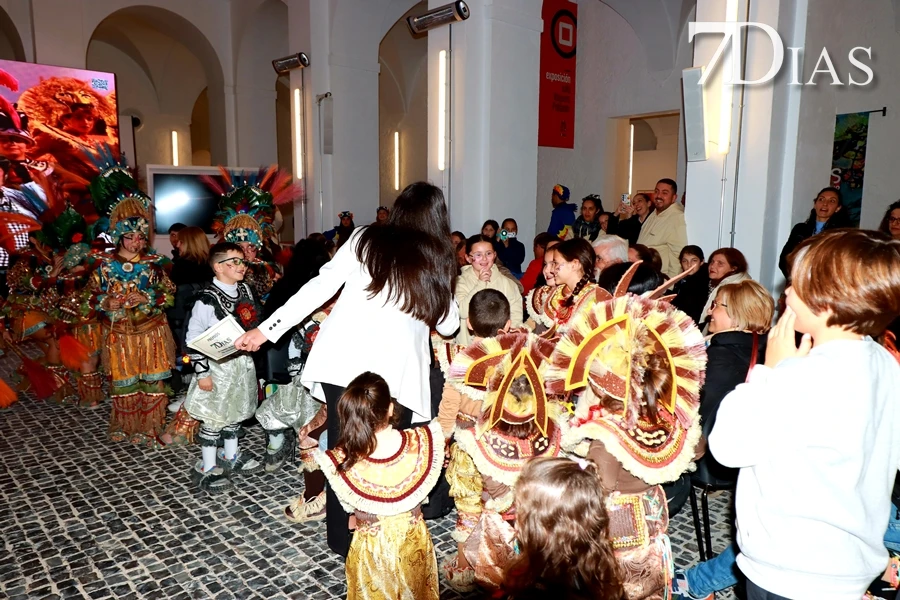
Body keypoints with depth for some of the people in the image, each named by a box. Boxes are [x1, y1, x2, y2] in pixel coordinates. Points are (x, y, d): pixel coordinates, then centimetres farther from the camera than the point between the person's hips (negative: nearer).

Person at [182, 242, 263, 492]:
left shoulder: (245, 290, 4)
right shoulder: (208, 298, -18)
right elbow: (194, 337, -16)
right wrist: (202, 372, -17)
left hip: (242, 362, 7)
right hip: (217, 366, -7)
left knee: (235, 413, 20)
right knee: (214, 418, 4)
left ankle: (231, 458, 37)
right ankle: (207, 468, 19)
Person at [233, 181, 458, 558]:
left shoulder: (365, 240, 9)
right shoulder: (435, 260, 10)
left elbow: (320, 288, 1)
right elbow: (448, 326, 18)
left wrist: (268, 329, 4)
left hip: (343, 360, 2)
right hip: (393, 371, -1)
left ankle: (342, 542, 29)